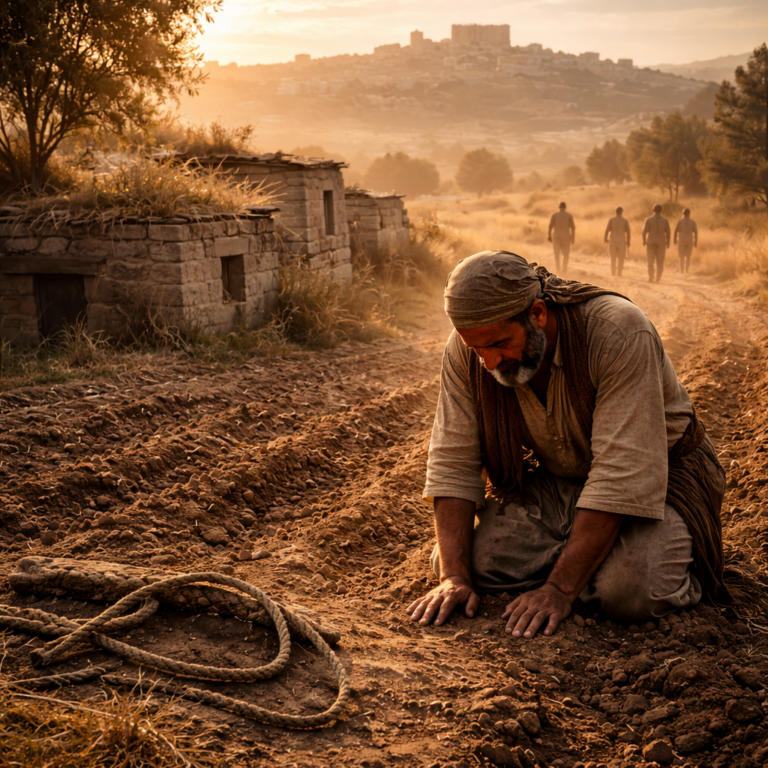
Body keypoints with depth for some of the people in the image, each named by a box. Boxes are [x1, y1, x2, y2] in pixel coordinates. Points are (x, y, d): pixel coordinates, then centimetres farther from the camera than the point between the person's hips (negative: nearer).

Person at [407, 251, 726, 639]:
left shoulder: (619, 332, -32)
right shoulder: (466, 349, -17)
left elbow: (623, 475, -34)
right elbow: (452, 462, -13)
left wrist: (559, 589, -34)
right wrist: (454, 577, -23)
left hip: (656, 474, -4)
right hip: (554, 480, 5)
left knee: (631, 591, -31)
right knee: (464, 560, -15)